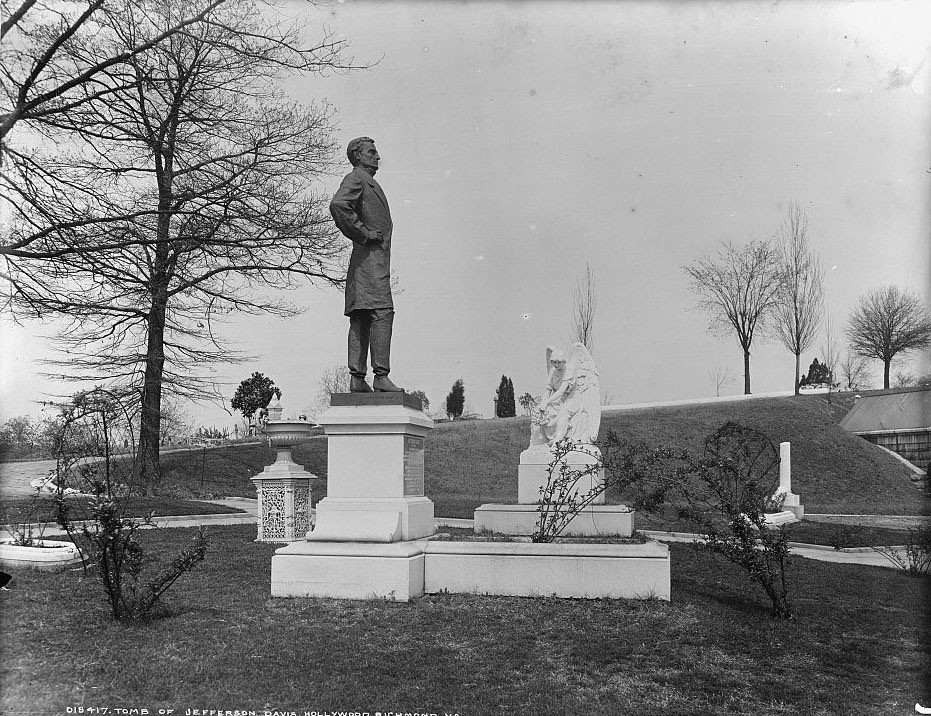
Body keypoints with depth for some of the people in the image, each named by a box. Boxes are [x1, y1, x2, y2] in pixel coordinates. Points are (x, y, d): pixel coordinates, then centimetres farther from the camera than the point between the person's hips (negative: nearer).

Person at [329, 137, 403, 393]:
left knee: (361, 320, 4)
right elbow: (337, 205, -23)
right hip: (369, 256, -10)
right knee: (382, 313, -16)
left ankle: (357, 378, 3)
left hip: (377, 259, 10)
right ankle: (381, 376, -20)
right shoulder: (355, 178, -4)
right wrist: (364, 234, -18)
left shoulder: (369, 182, 27)